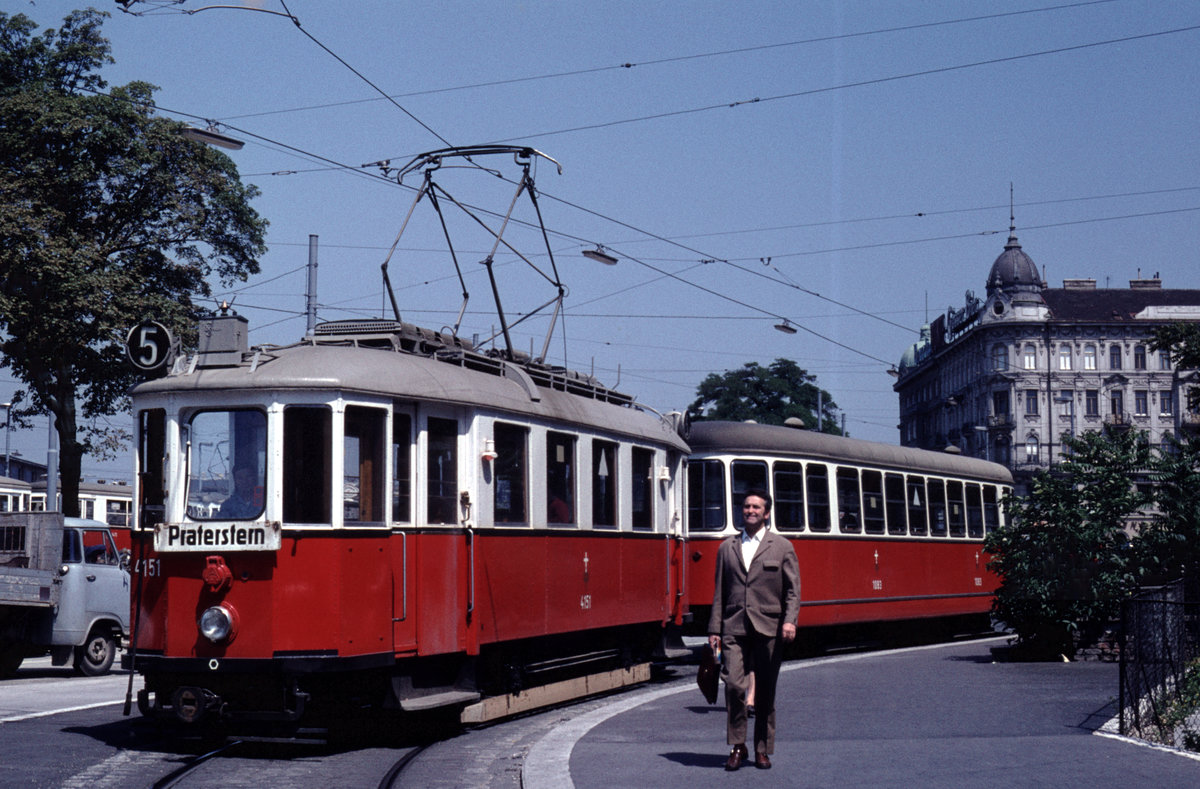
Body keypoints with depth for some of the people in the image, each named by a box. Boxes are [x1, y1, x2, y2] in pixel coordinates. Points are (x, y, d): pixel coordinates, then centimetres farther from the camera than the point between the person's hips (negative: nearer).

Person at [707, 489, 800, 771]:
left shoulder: (782, 547, 7)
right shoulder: (727, 548, 14)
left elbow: (793, 589, 3)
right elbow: (719, 592, 14)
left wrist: (790, 621, -12)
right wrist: (714, 629, 8)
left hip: (768, 629, -1)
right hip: (734, 628, 1)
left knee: (765, 692, 4)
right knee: (734, 685, -11)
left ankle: (762, 749, 16)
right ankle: (737, 747, 1)